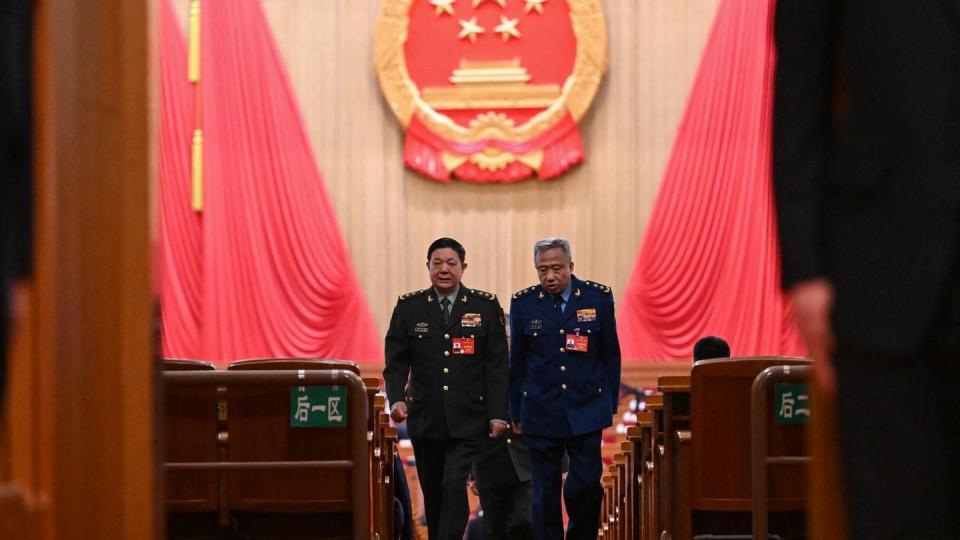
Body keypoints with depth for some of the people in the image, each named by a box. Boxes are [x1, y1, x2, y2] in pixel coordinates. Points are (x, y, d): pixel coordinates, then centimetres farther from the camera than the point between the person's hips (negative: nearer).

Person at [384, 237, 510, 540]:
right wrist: (396, 399, -14)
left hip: (468, 421, -2)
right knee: (433, 493, 9)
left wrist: (498, 414, -5)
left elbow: (497, 365, 1)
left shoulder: (486, 307, 3)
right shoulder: (409, 308, 5)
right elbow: (396, 361, 3)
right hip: (425, 421, 2)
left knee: (455, 486, -15)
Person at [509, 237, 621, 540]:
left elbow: (611, 356, 7)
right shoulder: (524, 304, 0)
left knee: (586, 486, -6)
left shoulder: (598, 298, -1)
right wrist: (516, 413, 8)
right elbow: (516, 364, 8)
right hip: (541, 413, 0)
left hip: (586, 412, 0)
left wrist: (610, 405, 6)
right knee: (545, 493, 3)